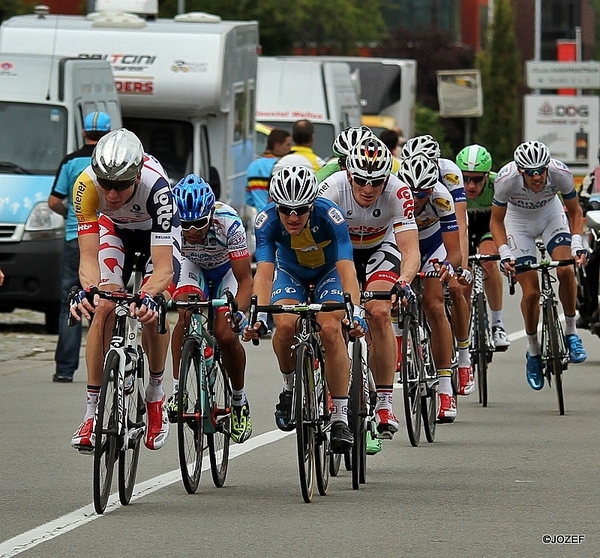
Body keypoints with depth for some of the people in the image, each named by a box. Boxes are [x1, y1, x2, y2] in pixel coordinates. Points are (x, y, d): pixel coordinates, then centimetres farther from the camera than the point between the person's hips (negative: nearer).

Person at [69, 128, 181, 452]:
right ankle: (91, 411, -12)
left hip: (158, 231, -2)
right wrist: (88, 289, -57)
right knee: (104, 307, -17)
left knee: (151, 311, -20)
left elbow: (164, 267, -44)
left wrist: (148, 297, -63)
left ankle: (155, 395, 4)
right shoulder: (87, 184, -37)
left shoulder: (155, 185, -43)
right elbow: (88, 256, -37)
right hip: (115, 228, 2)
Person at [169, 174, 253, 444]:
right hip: (195, 267, 1)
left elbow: (245, 279, -31)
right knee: (186, 314, -29)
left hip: (227, 270, -1)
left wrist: (239, 311, -46)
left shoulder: (228, 223, -36)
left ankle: (239, 400, 5)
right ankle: (178, 389, -19)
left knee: (226, 334, -19)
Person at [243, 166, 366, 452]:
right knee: (285, 325, -27)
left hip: (329, 270, -2)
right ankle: (290, 387, 2)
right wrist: (259, 315, -51)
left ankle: (340, 416, -19)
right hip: (290, 272, 2)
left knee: (331, 329, -26)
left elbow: (347, 269, -41)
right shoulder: (266, 220, -30)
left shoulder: (330, 216, -35)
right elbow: (264, 271, -36)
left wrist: (355, 313, -53)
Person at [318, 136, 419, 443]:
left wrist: (404, 281, -54)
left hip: (380, 248, -1)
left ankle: (385, 404, -17)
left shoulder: (399, 193, -31)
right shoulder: (332, 189, -32)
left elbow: (411, 251, -35)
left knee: (379, 313, -23)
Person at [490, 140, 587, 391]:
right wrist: (504, 253, -30)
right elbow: (497, 220, -17)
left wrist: (577, 243, -26)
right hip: (518, 222, -1)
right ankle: (533, 350, 11)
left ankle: (570, 331, -5)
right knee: (531, 292, -10)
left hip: (551, 215, 1)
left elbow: (574, 211, -12)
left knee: (566, 270, -24)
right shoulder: (506, 179, -34)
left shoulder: (561, 174, -31)